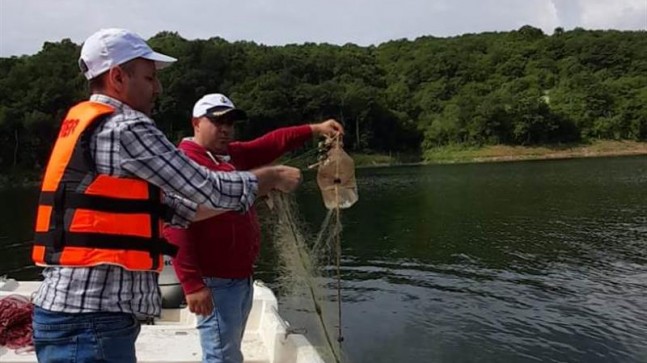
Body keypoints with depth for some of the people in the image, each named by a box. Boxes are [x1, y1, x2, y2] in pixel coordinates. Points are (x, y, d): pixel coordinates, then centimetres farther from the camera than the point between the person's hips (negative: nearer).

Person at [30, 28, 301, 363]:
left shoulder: (86, 127, 15)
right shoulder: (124, 127, -14)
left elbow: (164, 207, 16)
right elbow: (207, 189, -13)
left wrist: (249, 191, 16)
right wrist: (272, 177, 3)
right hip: (89, 318, -9)